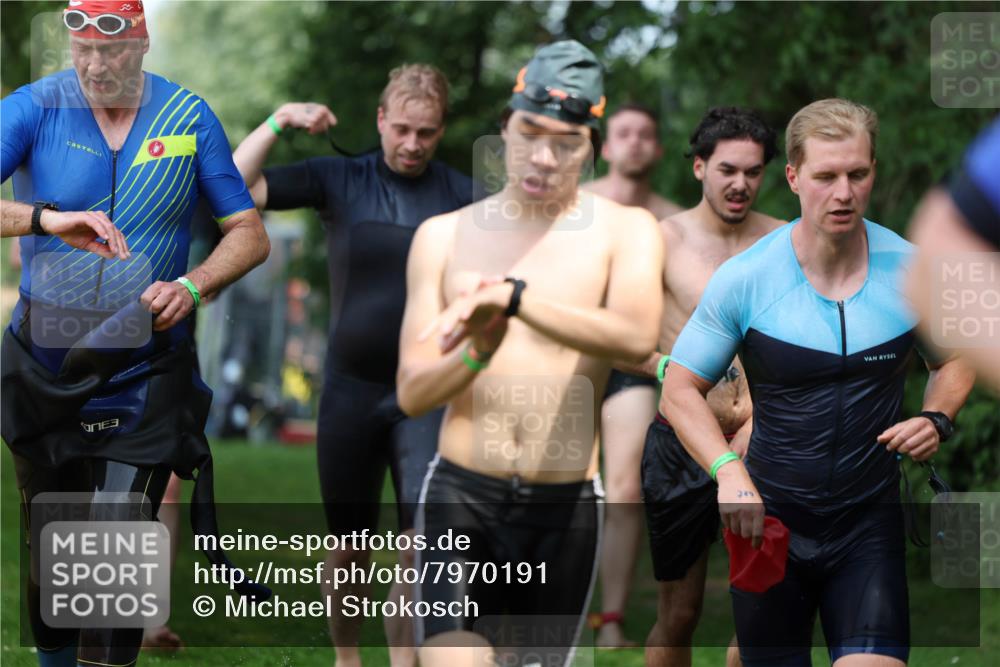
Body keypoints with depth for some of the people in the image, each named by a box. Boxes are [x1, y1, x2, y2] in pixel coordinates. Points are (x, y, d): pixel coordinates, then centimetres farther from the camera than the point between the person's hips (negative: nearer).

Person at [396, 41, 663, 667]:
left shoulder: (625, 230, 1)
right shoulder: (444, 236, 8)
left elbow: (637, 336, -21)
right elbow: (412, 392, 2)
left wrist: (514, 297, -31)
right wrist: (475, 355, -20)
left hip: (566, 504, 0)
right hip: (462, 496, 0)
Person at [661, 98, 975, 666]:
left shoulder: (912, 272, -5)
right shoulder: (744, 278, -10)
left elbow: (955, 362, 13)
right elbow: (681, 389, -4)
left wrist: (936, 419, -8)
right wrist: (727, 469, -21)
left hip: (871, 519, 0)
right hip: (769, 519, 0)